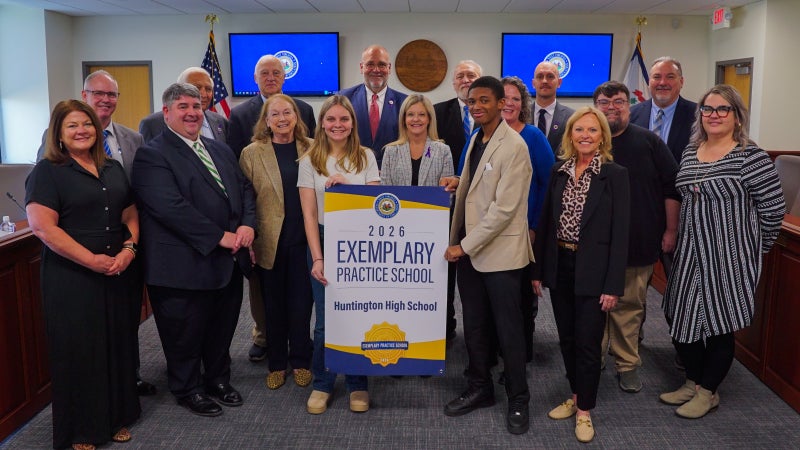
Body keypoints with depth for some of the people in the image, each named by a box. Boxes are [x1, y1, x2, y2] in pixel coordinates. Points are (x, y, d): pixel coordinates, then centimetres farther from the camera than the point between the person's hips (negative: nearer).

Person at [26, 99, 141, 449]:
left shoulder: (113, 169, 12)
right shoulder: (46, 172, -5)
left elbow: (130, 215, 13)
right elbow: (42, 226, -15)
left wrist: (129, 249, -7)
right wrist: (92, 260, -19)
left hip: (120, 275, 5)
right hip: (72, 279, -5)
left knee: (118, 346, 12)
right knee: (79, 351, 6)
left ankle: (118, 418, 30)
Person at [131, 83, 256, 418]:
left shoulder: (221, 150, 15)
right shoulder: (152, 155, -10)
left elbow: (245, 189, 12)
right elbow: (171, 207, -21)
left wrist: (248, 225, -8)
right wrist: (219, 236, -21)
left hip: (229, 262, 7)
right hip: (186, 265, -7)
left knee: (222, 328, 19)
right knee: (185, 335, 10)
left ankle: (218, 379, 40)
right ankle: (188, 390, 30)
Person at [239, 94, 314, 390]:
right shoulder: (252, 153, 0)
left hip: (304, 240, 1)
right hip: (270, 243, -1)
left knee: (301, 303, 8)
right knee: (274, 305, 11)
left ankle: (300, 362, 25)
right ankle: (277, 363, 26)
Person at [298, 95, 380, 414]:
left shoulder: (366, 157, 4)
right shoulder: (310, 160, 1)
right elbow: (309, 214, -3)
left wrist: (346, 185, -14)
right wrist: (317, 258, -11)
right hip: (325, 243, 0)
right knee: (325, 320, 3)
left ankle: (357, 383, 21)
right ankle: (322, 384, 22)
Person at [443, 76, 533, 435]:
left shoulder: (514, 146, -15)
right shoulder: (476, 139, 11)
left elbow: (504, 208, -20)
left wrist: (464, 245, -17)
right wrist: (458, 241, 4)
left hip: (500, 252, -7)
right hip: (469, 249, 7)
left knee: (508, 330, 5)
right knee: (474, 327, 15)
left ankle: (518, 401, 21)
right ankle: (479, 389, 31)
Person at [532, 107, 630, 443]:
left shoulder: (615, 175, -8)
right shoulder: (559, 172, 5)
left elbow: (620, 232, -10)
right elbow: (546, 222, 8)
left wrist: (613, 285, -13)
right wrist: (538, 270, 6)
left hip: (592, 270, -4)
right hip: (560, 267, 4)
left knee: (588, 342, 4)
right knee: (567, 338, 15)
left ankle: (585, 410, 21)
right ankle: (575, 395, 34)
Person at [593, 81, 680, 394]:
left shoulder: (649, 142, 2)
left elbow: (672, 187, 3)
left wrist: (670, 231, 1)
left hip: (638, 245, 0)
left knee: (630, 306, 7)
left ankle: (627, 364, 22)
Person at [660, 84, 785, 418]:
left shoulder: (751, 157, -14)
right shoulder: (690, 152, 6)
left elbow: (774, 208, -10)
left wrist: (752, 247, -2)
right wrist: (679, 238, 13)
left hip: (729, 259, -6)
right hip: (690, 256, 6)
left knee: (719, 325, 7)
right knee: (682, 319, 12)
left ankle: (708, 391, 26)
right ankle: (692, 382, 32)